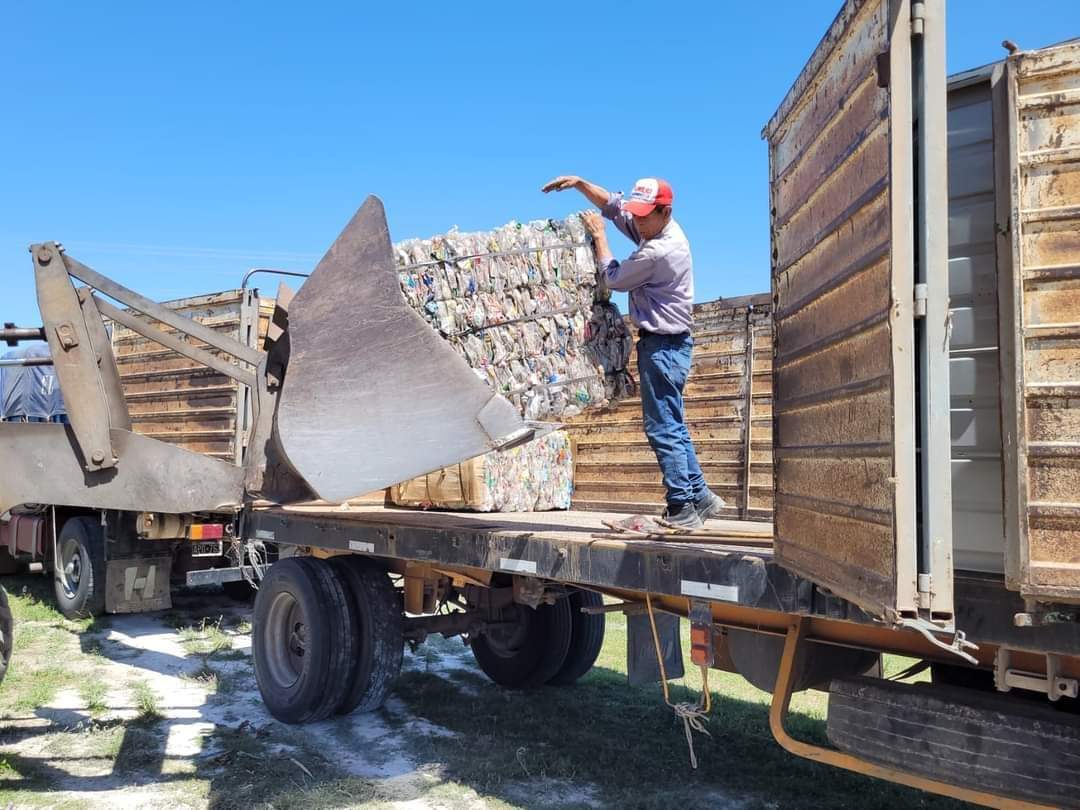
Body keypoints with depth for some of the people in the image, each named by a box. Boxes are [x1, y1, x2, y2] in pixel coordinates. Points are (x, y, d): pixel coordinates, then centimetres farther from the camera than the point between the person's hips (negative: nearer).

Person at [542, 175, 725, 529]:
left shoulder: (659, 251, -22)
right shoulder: (656, 230, 8)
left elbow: (614, 278, -8)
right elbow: (613, 206, 21)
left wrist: (598, 235, 4)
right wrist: (579, 183, 10)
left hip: (663, 345, -10)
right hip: (665, 343, 10)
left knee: (662, 428, -7)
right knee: (672, 426, 14)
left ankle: (682, 508, -3)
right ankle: (700, 496, 21)